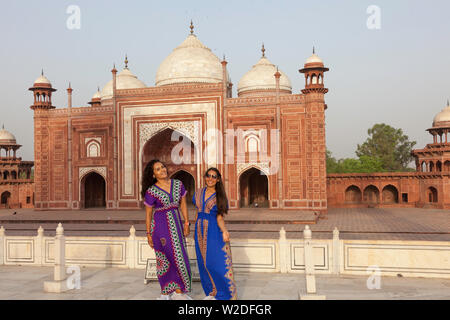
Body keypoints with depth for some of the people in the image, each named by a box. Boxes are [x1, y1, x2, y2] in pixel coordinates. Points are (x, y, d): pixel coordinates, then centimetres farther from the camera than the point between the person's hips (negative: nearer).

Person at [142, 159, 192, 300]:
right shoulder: (151, 191, -9)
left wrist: (186, 223, 1)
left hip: (176, 224, 4)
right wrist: (148, 234, 1)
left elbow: (183, 204, 8)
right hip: (160, 226, -4)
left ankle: (178, 291, 16)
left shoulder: (178, 184, 1)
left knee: (180, 258, 4)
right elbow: (148, 213, -1)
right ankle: (165, 293, 17)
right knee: (164, 258, 2)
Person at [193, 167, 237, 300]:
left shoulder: (219, 197, -4)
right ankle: (211, 292, 24)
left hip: (214, 231, -4)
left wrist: (224, 231, -26)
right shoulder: (198, 193, 7)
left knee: (218, 262, -6)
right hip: (200, 232, 5)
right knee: (204, 263, 10)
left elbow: (219, 217, -8)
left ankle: (225, 295, 5)